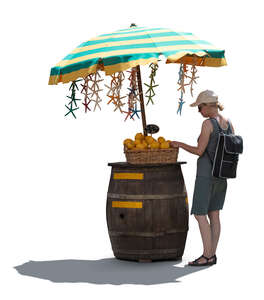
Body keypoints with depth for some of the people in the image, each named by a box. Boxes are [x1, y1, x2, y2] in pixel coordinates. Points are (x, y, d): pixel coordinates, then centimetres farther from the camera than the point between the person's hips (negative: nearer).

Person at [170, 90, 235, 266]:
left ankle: (207, 256, -6)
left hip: (206, 173, -8)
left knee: (200, 215, -3)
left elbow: (199, 151, -16)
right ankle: (212, 255, 10)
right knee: (213, 214, 10)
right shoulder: (229, 123, 5)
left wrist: (180, 144, -3)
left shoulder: (208, 123, -17)